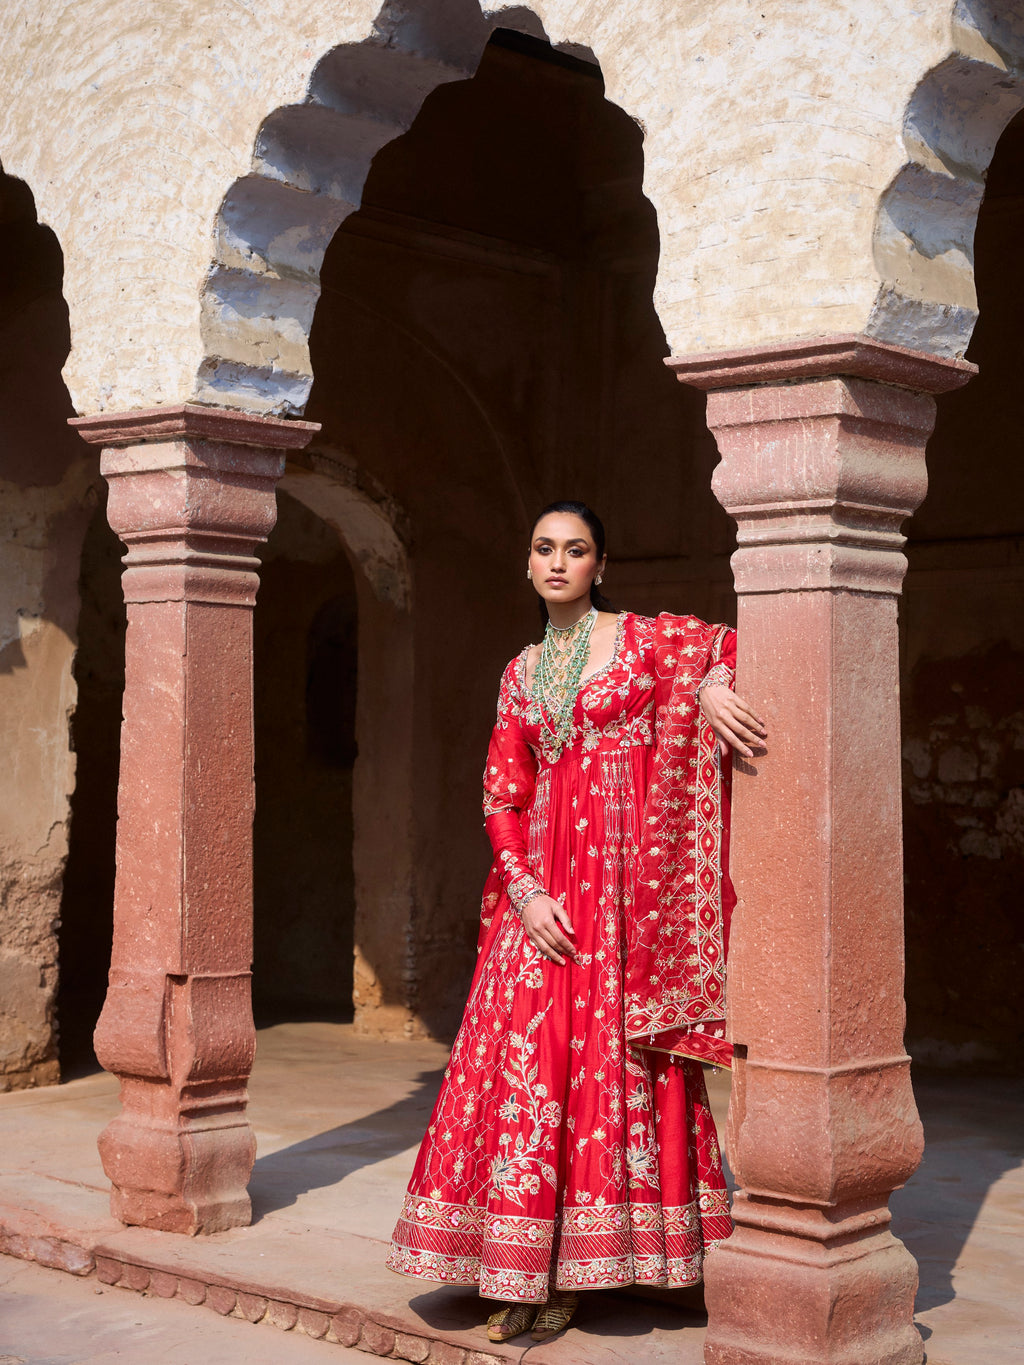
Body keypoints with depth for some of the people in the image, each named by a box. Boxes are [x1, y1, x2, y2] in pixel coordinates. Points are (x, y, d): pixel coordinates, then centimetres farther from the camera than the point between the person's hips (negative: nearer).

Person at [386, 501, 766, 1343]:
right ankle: (527, 1277, 5)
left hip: (623, 882, -4)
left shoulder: (645, 639, 4)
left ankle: (568, 1278, 1)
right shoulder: (520, 674, 15)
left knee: (610, 1060, -5)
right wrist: (526, 891, -6)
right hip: (541, 888, 4)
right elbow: (503, 795, 10)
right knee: (529, 1061, -1)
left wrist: (711, 688, -24)